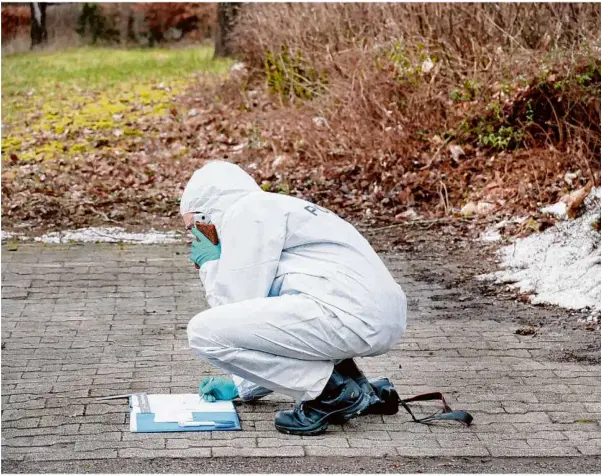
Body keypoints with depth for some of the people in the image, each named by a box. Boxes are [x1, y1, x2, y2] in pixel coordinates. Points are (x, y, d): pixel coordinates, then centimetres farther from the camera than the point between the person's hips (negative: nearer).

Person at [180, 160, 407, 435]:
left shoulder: (246, 211, 2)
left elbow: (237, 306, -1)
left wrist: (209, 263, 16)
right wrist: (241, 387, 37)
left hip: (351, 315, -10)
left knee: (204, 331, -10)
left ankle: (331, 391, -4)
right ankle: (350, 385, 15)